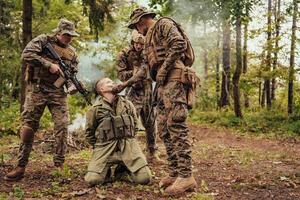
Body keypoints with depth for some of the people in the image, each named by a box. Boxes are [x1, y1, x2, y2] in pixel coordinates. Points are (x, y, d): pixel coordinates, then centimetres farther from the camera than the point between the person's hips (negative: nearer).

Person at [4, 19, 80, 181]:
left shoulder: (72, 52, 12)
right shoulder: (44, 40, -1)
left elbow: (72, 74, 12)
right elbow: (26, 54, -14)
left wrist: (72, 86, -10)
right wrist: (49, 65, -17)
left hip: (58, 92, 3)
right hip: (37, 90, -3)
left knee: (62, 127, -5)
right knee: (28, 126, -3)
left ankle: (59, 165, 5)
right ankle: (21, 166, 4)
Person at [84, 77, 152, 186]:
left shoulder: (128, 104, 10)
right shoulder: (95, 109, 1)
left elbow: (134, 124, 22)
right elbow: (89, 132, 10)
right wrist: (98, 147, 8)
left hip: (128, 145, 1)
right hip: (105, 147, -1)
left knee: (144, 178, -17)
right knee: (92, 180, -22)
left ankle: (126, 167, 15)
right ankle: (118, 171, 7)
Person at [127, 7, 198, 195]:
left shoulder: (164, 24, 0)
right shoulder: (151, 36, 28)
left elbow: (179, 44, -17)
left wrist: (163, 69, -16)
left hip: (174, 80, -10)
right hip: (164, 84, 10)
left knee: (176, 127, -15)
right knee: (164, 129, 7)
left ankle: (186, 176, -16)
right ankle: (175, 173, 11)